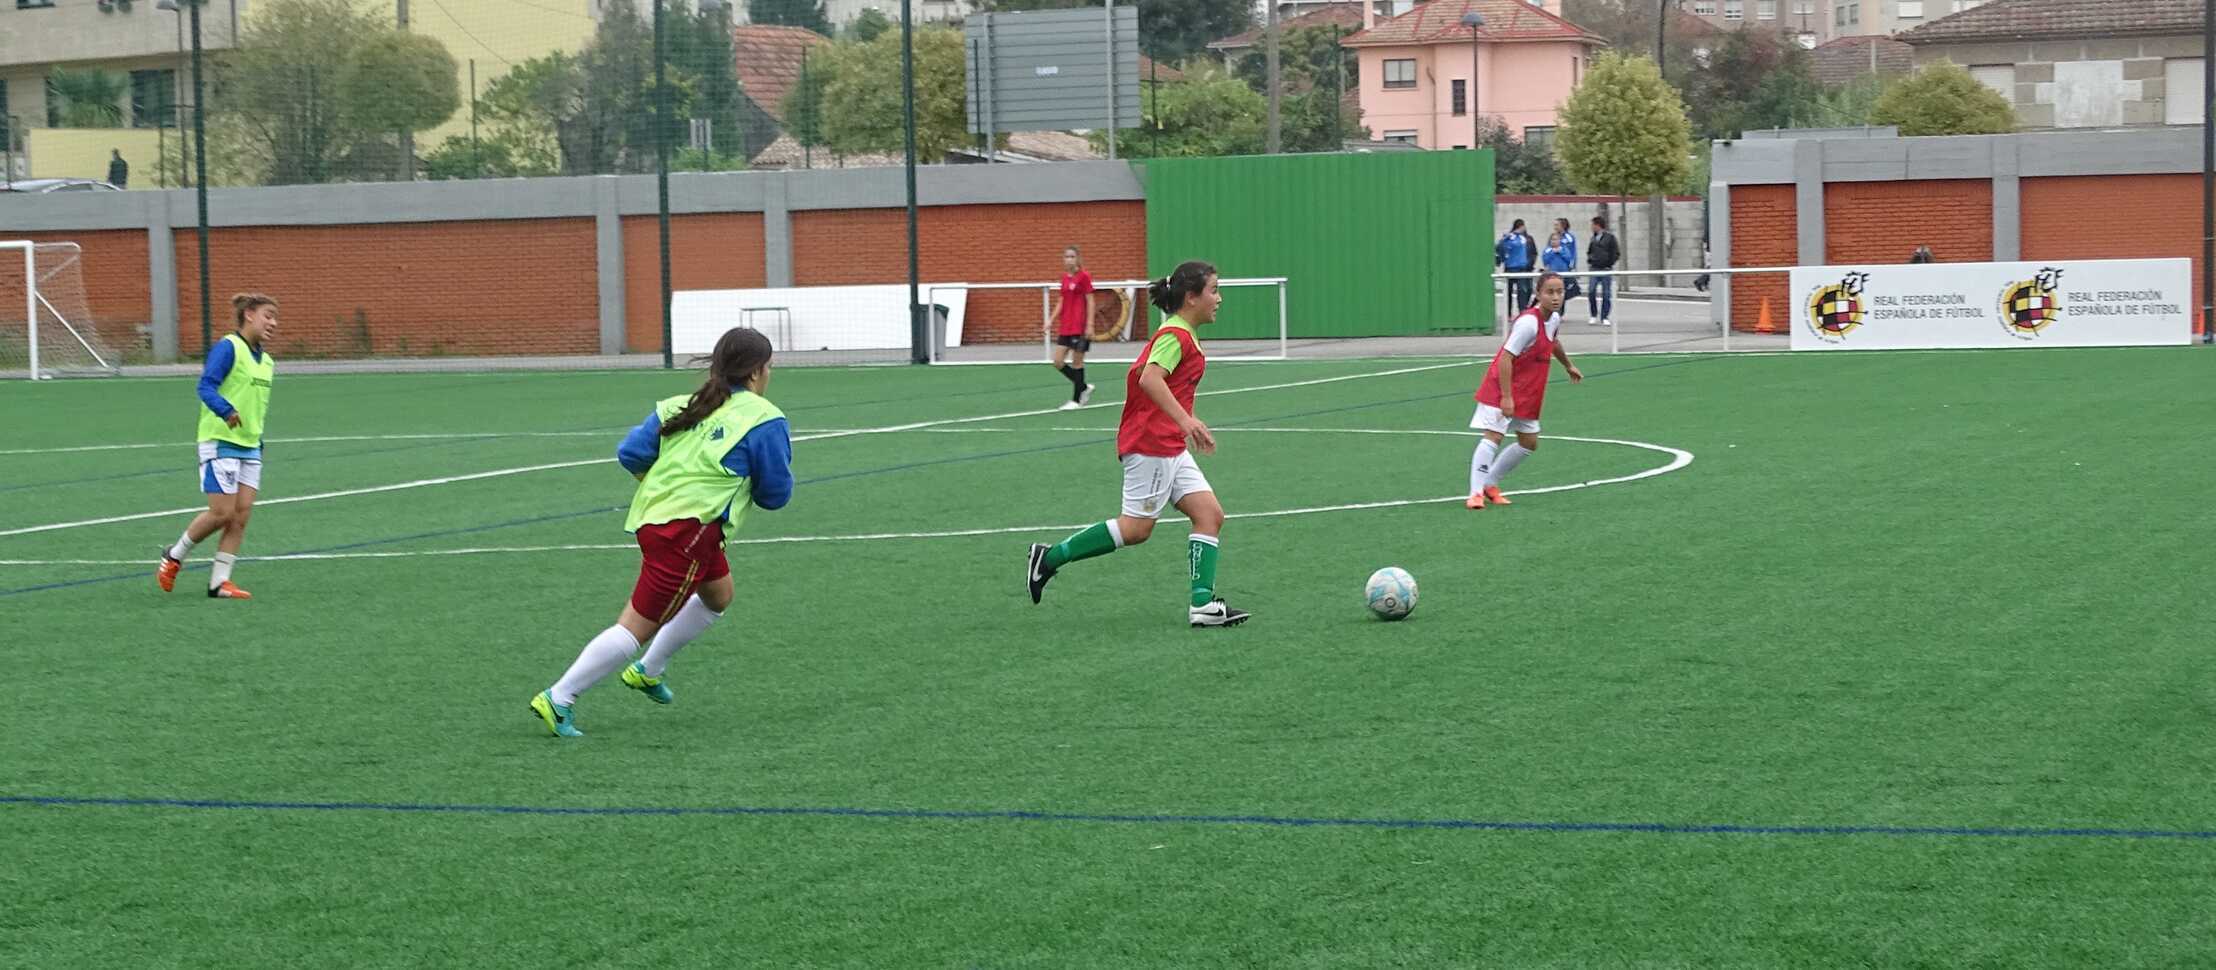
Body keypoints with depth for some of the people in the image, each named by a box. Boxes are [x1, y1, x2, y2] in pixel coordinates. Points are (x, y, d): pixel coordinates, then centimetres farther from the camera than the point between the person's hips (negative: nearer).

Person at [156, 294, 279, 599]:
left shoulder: (266, 361, 14)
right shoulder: (228, 347, -11)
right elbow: (206, 387, -22)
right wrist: (226, 411, -38)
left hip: (250, 446, 8)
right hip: (220, 442, -8)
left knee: (242, 514, -1)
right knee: (222, 513, -8)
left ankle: (219, 582, 3)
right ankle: (174, 556, 14)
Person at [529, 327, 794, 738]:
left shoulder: (682, 406, 12)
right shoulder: (764, 420, -6)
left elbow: (630, 453, 4)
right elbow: (776, 494, -2)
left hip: (652, 515, 9)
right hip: (687, 530, -8)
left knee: (718, 594, 29)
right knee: (638, 624, -4)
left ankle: (648, 670, 33)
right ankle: (558, 700, -6)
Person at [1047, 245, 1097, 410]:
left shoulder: (1084, 277, -7)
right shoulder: (1065, 277, 12)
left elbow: (1090, 301, -9)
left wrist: (1090, 324, -14)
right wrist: (1052, 320, 9)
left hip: (1080, 327, -7)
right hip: (1065, 327, 7)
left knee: (1077, 362, -2)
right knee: (1058, 362, 2)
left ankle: (1076, 400, 8)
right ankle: (1084, 387, 19)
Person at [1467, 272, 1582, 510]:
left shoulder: (1554, 319, 2)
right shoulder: (1528, 323, -25)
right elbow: (1505, 358, -27)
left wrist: (1568, 366, 41)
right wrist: (1506, 397, -29)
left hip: (1527, 393, 9)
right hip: (1501, 389, -9)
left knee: (1529, 443, 12)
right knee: (1493, 436, -18)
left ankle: (1490, 484, 22)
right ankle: (1476, 492, -18)